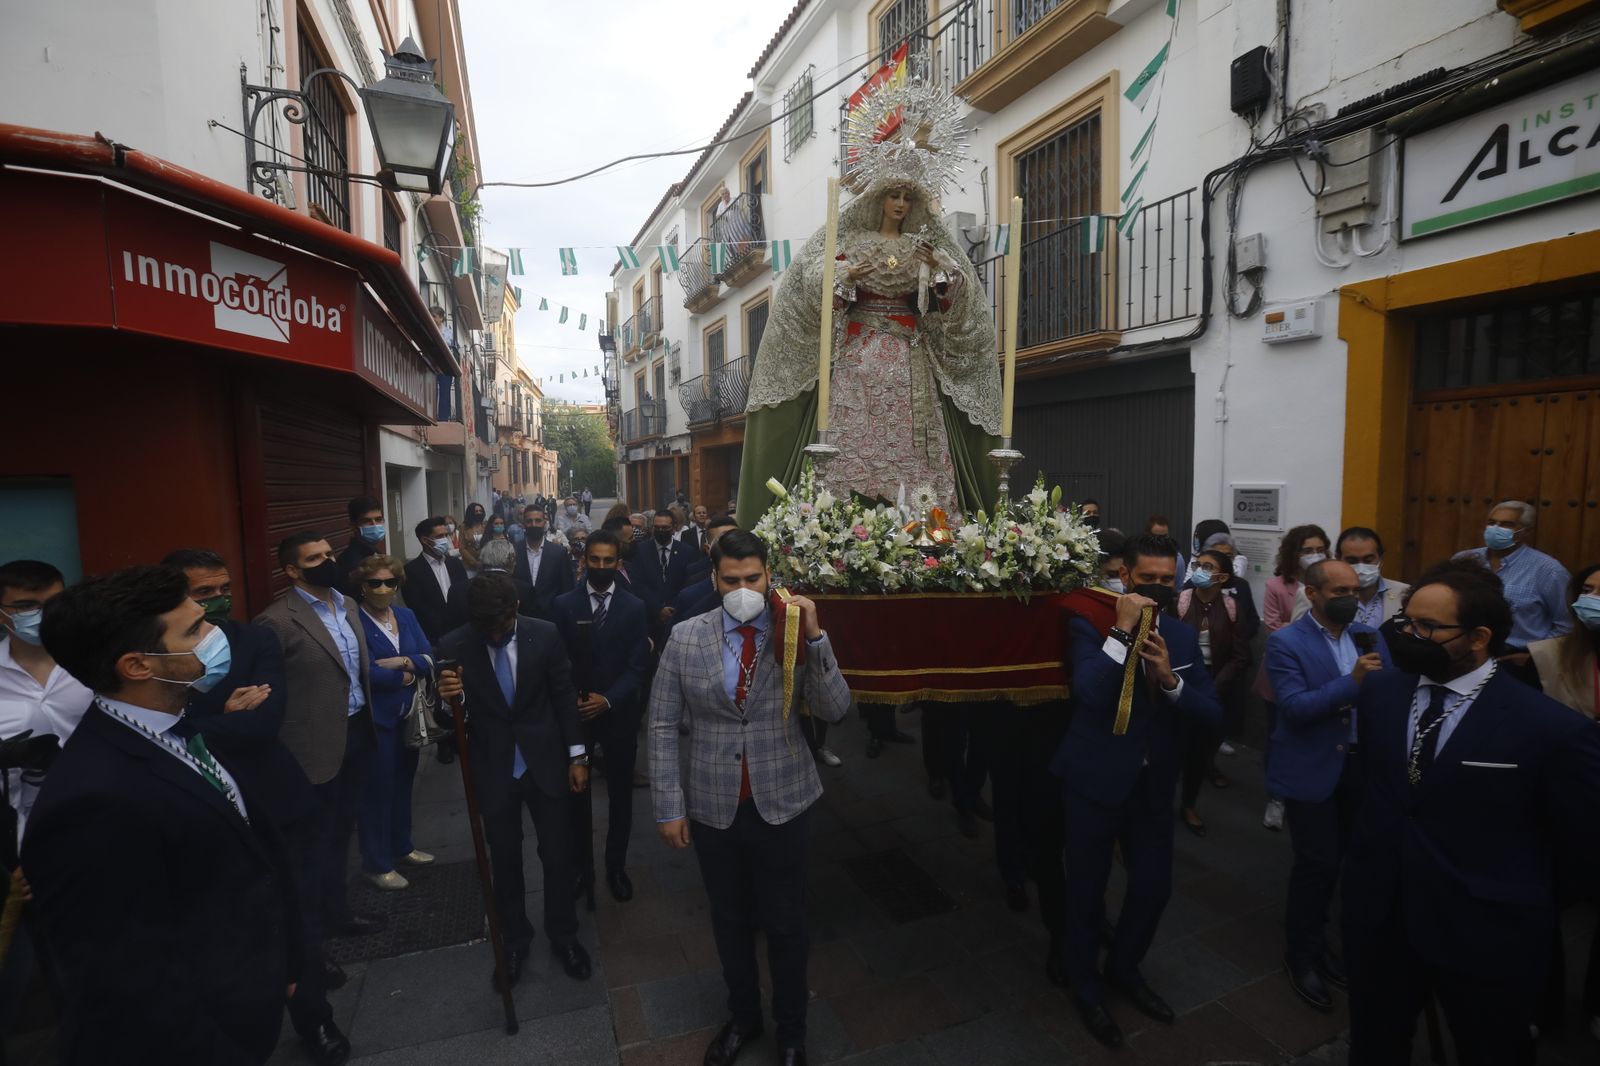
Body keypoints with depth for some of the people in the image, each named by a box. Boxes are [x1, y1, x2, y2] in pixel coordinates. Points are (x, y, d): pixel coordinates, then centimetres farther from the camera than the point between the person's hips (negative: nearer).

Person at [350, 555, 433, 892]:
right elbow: (367, 673, -22)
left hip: (409, 717, 7)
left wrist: (404, 662, -16)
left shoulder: (406, 615, 6)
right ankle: (376, 863, 21)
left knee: (402, 785, 19)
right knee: (376, 791, 5)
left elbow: (429, 658, 1)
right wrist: (407, 677, -10)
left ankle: (401, 848, 36)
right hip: (376, 721, -6)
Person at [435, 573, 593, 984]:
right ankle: (514, 939, 38)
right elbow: (450, 718, -5)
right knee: (505, 860, 16)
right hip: (493, 770, 0)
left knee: (558, 854, 9)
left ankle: (563, 935, 32)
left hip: (545, 762, 0)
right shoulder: (453, 647, -13)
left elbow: (564, 696, -3)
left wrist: (577, 755, -2)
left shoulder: (545, 635, -12)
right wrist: (448, 699, -28)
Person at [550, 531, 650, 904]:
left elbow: (638, 665, -6)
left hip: (619, 713, 0)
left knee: (620, 794, 11)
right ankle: (579, 866, 27)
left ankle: (616, 867, 29)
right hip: (573, 712, 0)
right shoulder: (563, 604, -1)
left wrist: (608, 700, -16)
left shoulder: (634, 607, -3)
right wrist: (569, 699, -13)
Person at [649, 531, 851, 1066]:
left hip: (782, 805, -1)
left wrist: (815, 636, -26)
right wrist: (669, 807, -4)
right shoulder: (686, 637, -7)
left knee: (785, 923, 16)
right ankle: (743, 1017, 48)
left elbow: (834, 709, -16)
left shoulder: (797, 633, -9)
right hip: (712, 807, 1)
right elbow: (663, 726, -3)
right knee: (730, 921, 21)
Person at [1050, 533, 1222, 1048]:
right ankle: (1086, 987, 36)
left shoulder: (1183, 636, 1)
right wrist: (1122, 630, -30)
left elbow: (1212, 715, -3)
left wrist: (1170, 678, -20)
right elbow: (1090, 693, -30)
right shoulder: (1090, 625, -14)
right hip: (1095, 782, -4)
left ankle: (1124, 969, 46)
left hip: (1154, 784, 5)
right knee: (1086, 890, 11)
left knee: (1155, 887, 17)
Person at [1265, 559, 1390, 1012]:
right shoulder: (1286, 642, -14)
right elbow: (1295, 707, -22)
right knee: (1317, 863, 1)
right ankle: (1301, 956, 22)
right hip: (1312, 770, -6)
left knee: (1338, 860, 17)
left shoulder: (1368, 636, 4)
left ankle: (1316, 941, 38)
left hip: (1358, 764, 6)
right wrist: (1352, 682, -29)